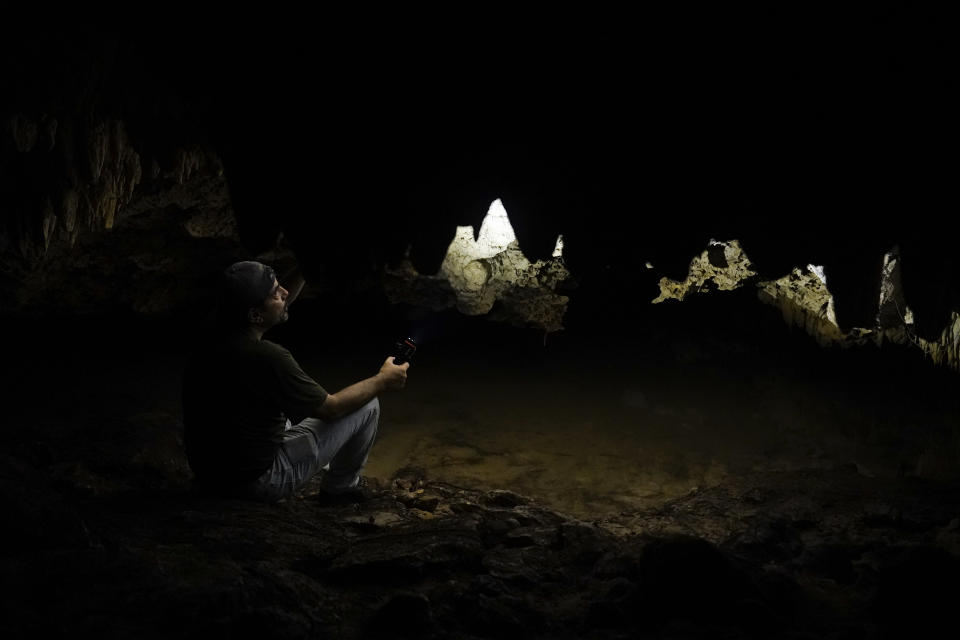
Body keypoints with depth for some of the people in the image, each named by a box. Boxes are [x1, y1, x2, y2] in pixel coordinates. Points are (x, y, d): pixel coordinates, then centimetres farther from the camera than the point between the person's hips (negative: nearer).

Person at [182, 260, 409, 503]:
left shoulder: (208, 345, -4)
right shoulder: (267, 357, -28)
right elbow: (331, 408, -13)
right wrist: (383, 380, 0)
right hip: (256, 482, -8)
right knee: (367, 404, 0)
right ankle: (342, 487, 22)